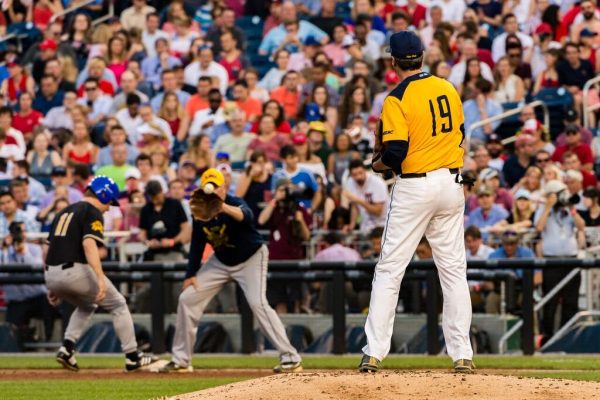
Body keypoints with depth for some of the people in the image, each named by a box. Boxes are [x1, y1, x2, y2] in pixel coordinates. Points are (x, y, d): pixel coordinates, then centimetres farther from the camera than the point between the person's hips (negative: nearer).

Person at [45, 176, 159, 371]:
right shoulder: (92, 212, -1)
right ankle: (133, 357, 9)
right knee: (118, 304, 10)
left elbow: (50, 249, 21)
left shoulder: (64, 212, 23)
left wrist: (53, 286, 24)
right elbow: (89, 244, -18)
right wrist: (101, 278, -25)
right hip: (75, 271, -7)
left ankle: (67, 348, 12)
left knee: (86, 306, 32)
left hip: (51, 275, 7)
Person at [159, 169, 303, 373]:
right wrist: (191, 273, -3)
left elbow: (245, 216, -53)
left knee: (258, 303, -24)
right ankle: (181, 360, 13)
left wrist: (224, 208, -72)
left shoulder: (235, 203, -28)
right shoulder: (200, 212, -11)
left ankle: (290, 358, -20)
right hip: (221, 261, 6)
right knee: (187, 298, 2)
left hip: (251, 258, -6)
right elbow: (197, 244, 2)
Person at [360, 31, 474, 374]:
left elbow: (394, 154, -17)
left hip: (415, 187, -5)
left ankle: (374, 354, 0)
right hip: (451, 183, 5)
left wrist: (379, 163, 3)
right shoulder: (448, 89, 5)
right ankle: (463, 355, 6)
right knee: (454, 270, 9)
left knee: (389, 270, 2)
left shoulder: (398, 99, -13)